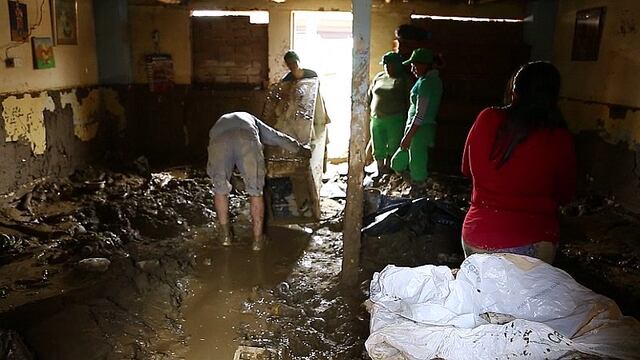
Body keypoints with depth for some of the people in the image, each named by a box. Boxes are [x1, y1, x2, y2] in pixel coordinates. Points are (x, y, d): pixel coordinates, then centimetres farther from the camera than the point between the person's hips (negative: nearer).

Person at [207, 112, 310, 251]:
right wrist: (300, 149, 59)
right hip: (247, 139, -1)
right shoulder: (250, 119, 44)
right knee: (255, 192, 13)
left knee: (220, 190, 21)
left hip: (219, 141, 1)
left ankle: (225, 235, 30)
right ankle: (258, 239, 20)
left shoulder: (219, 123, 45)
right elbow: (277, 136, 47)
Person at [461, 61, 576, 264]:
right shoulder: (559, 139, -12)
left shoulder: (487, 119, -8)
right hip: (532, 243, -1)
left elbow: (467, 169, 8)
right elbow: (564, 195, 3)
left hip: (477, 238, 2)